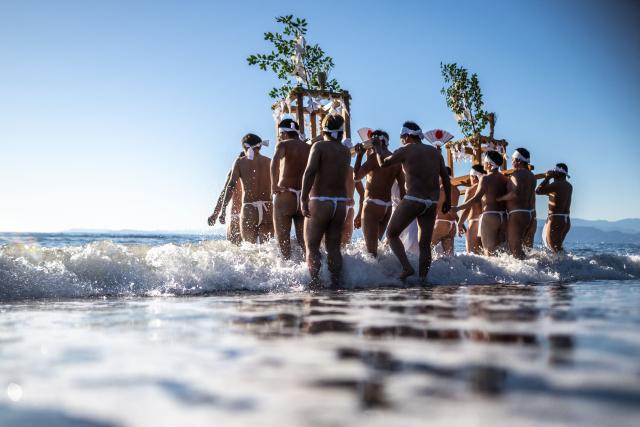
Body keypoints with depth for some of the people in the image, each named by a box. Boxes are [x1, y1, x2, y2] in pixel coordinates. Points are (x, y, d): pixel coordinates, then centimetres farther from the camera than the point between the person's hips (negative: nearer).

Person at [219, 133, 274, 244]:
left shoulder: (240, 162, 5)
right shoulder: (269, 162, 11)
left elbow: (231, 185, -5)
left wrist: (223, 209, -9)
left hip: (249, 209, -2)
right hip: (268, 209, 2)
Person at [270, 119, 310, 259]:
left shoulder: (283, 144, 1)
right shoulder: (309, 148, 16)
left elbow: (275, 162, -20)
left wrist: (274, 185, -21)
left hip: (285, 196, -4)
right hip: (305, 198, 4)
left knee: (283, 239, 0)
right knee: (304, 240, 7)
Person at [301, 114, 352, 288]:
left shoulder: (319, 146, -5)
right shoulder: (347, 151, 11)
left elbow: (310, 172, -19)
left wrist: (304, 198, -21)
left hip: (320, 202, -5)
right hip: (341, 204, 5)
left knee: (312, 246, 1)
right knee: (334, 247, 11)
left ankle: (315, 284, -7)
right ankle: (336, 283, 10)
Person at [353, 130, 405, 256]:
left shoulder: (375, 156, -10)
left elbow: (356, 176, -10)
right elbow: (402, 187, 11)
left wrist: (359, 155, 0)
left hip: (372, 205, -8)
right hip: (388, 207, 8)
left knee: (371, 247, -8)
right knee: (376, 244, 18)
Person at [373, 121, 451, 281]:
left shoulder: (406, 150, -1)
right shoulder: (435, 151, 14)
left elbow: (383, 163, 3)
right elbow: (445, 177, 14)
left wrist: (377, 147, 20)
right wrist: (448, 200, 21)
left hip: (413, 200, -6)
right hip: (432, 202, 6)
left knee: (392, 234, 6)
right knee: (425, 244, 10)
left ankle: (407, 267, -9)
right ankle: (423, 278, 6)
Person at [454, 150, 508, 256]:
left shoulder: (486, 179, -11)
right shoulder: (505, 179, 9)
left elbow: (475, 199, -19)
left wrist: (457, 208, -16)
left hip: (489, 216, -7)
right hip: (503, 216, 7)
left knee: (489, 249, -2)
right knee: (499, 248, 13)